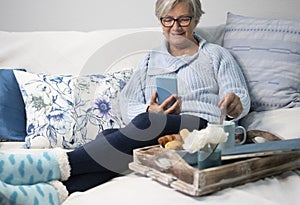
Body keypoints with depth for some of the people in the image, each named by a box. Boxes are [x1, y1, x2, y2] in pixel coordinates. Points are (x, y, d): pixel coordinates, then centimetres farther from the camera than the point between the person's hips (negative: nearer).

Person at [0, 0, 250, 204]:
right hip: (154, 132, 3)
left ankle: (61, 163, -46)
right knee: (108, 137, -31)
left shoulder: (217, 55, 19)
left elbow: (243, 97, 8)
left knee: (148, 123, -36)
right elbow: (128, 103, 13)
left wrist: (235, 103, -18)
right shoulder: (151, 59, 26)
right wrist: (150, 111, -10)